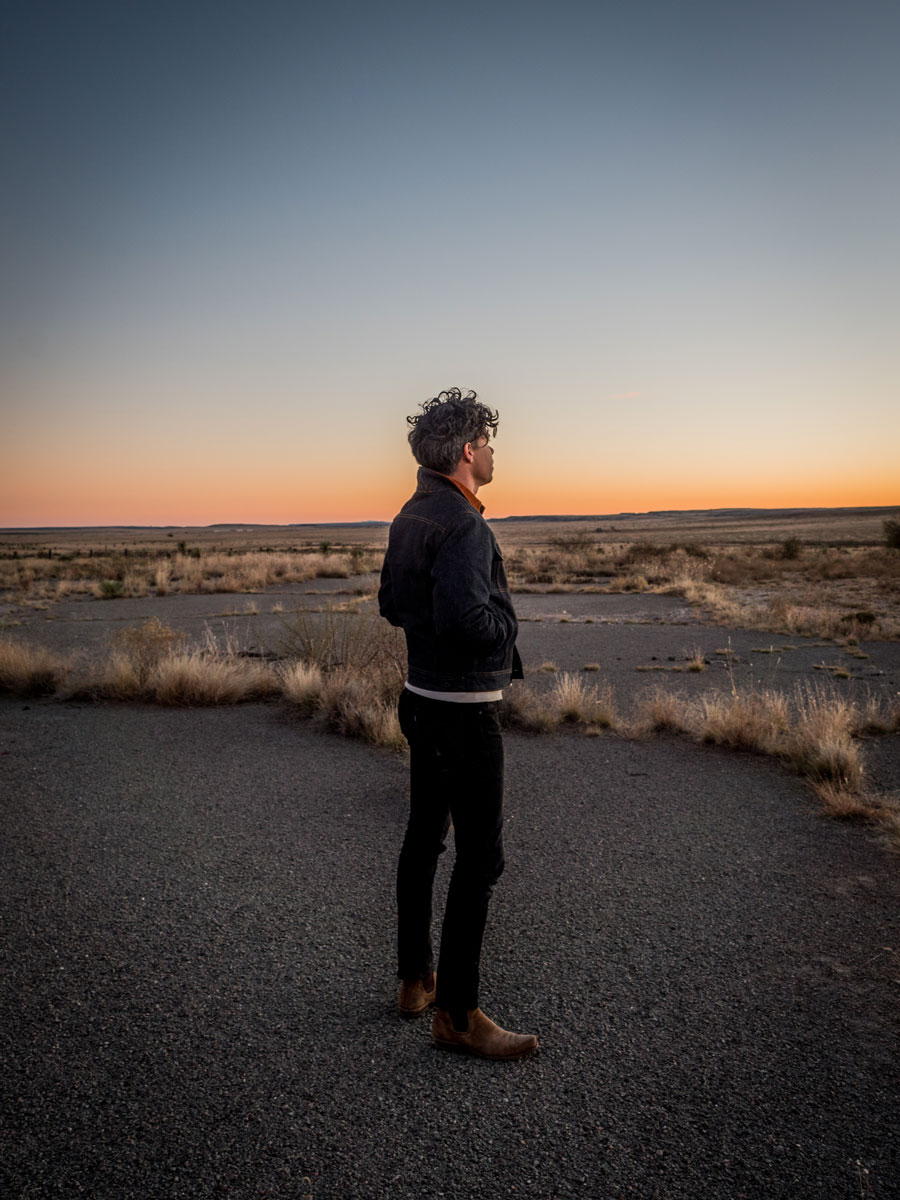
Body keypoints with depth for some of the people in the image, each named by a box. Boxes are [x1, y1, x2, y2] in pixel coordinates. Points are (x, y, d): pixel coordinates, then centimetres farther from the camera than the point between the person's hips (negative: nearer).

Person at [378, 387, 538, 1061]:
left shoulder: (411, 516, 9)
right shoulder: (461, 523, -21)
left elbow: (392, 604, 16)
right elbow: (466, 621, -31)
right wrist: (505, 622, -12)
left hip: (423, 699, 10)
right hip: (464, 710, -10)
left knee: (424, 840, 18)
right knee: (480, 859, 1)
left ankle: (415, 980, 33)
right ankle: (456, 1013, 13)